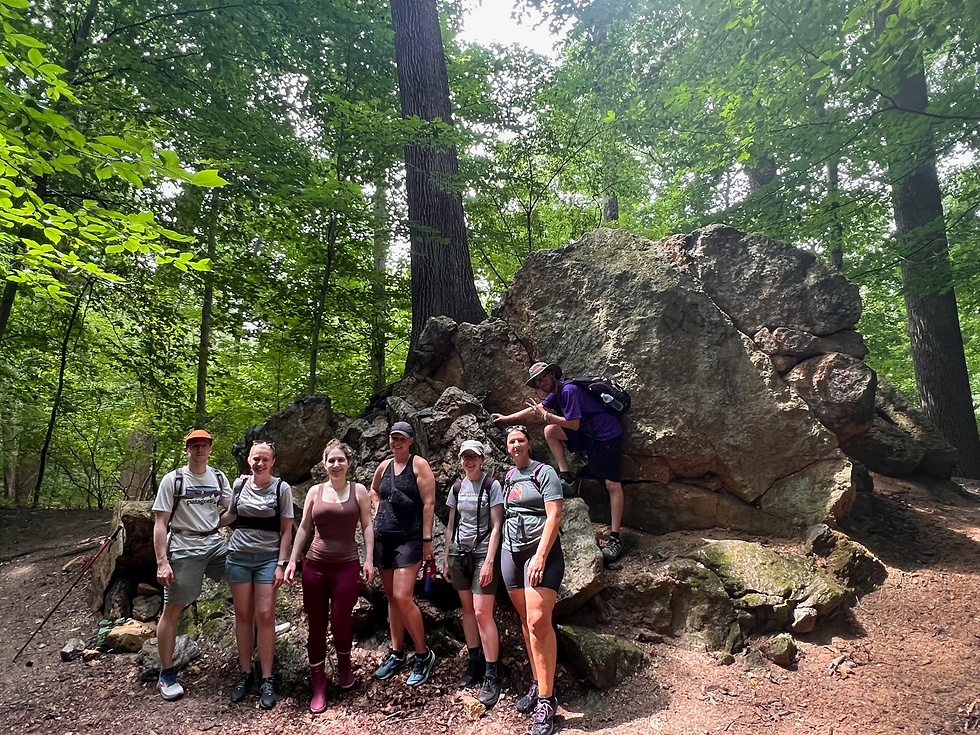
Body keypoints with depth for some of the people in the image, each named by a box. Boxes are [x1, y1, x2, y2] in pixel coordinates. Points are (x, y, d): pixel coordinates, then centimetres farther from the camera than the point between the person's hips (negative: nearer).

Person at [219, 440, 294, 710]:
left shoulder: (281, 488, -4)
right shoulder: (239, 485, 3)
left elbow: (286, 531, -3)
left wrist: (281, 564, -8)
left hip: (268, 558, -2)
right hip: (239, 556, 3)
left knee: (265, 615, -5)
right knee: (243, 615, 6)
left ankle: (267, 680, 5)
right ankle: (245, 673, 21)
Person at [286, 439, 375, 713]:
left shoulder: (358, 490, 2)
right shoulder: (315, 491, 6)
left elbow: (367, 526, 2)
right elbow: (304, 528, 10)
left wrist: (369, 559, -5)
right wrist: (292, 560, 5)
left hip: (347, 566, -2)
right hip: (315, 565, 2)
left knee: (340, 622, -3)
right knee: (316, 624, 5)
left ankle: (344, 663, 30)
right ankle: (318, 683, 20)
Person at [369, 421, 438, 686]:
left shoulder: (419, 465, -6)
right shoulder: (384, 466, 10)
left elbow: (428, 503, -10)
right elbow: (373, 490, 30)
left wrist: (427, 540, -14)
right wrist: (378, 509, 11)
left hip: (409, 538, -6)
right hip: (383, 537, 6)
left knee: (403, 597, -13)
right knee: (391, 597, 12)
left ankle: (423, 655, 3)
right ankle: (397, 654, 24)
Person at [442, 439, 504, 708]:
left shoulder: (492, 486, -6)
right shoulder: (457, 488, 8)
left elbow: (496, 526, -10)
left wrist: (489, 561, -16)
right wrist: (446, 558, 12)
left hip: (483, 553, -5)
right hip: (459, 552, 5)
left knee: (482, 613, -9)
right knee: (467, 608, 10)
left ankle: (491, 676, -1)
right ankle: (474, 661, 25)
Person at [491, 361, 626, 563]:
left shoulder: (569, 390, -18)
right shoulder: (555, 393, 9)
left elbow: (574, 424, -20)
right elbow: (536, 410, 19)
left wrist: (546, 416, -12)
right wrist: (507, 418, 22)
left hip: (608, 435, -9)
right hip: (588, 435, 9)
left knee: (612, 484, -9)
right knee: (550, 430, -1)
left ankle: (615, 539, -7)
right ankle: (565, 477, 1)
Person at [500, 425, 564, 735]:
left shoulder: (544, 472, -5)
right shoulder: (508, 477, 14)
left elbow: (554, 516, -13)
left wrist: (540, 556, -20)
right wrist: (502, 554, 13)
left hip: (541, 552, -6)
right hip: (511, 552, 6)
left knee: (538, 621, -15)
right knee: (526, 621, 10)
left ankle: (546, 700, -8)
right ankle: (537, 683, 22)